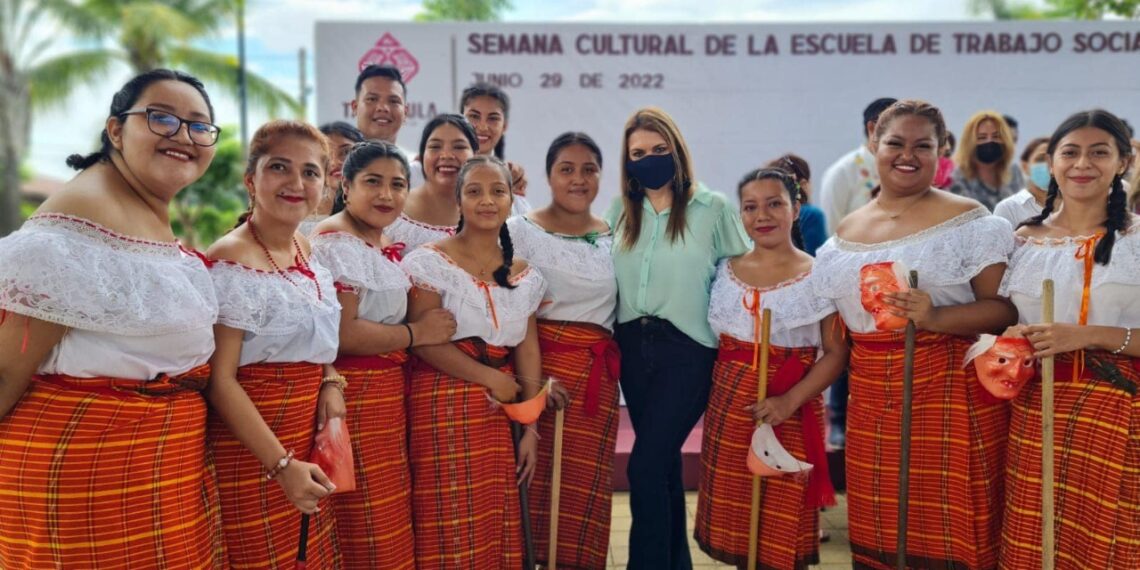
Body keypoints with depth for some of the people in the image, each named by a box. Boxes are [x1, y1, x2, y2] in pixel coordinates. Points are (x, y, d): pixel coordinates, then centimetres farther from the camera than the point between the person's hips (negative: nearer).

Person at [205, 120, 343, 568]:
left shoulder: (304, 249, 8)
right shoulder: (231, 261, -16)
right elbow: (220, 379, -18)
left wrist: (331, 382, 1)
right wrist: (280, 464, -22)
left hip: (308, 439, 8)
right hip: (251, 447, -8)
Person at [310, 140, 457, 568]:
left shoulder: (387, 246, 15)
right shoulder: (336, 243, -13)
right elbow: (341, 333, -23)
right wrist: (417, 333, -14)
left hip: (392, 389, 9)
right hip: (354, 393, -9)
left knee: (394, 524, 15)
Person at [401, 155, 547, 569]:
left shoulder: (524, 274, 11)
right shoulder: (430, 261, -5)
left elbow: (527, 349, 8)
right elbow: (424, 341, -13)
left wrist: (531, 427, 2)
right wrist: (491, 378, -13)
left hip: (501, 410, 5)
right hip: (443, 405, -5)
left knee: (498, 526, 8)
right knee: (451, 529, -2)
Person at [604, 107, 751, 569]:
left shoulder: (712, 208, -5)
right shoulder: (620, 211, 8)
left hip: (687, 349, -4)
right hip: (634, 346, 5)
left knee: (645, 466, -11)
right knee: (663, 462, 15)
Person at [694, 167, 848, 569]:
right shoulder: (726, 272, 7)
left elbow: (836, 353, -10)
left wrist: (790, 401, -21)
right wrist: (709, 393, 2)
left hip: (789, 411, -4)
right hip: (728, 406, 4)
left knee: (784, 524, 2)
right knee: (735, 515, 12)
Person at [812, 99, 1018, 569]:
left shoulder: (969, 221, -3)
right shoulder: (846, 233, 12)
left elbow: (1006, 307, -10)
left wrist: (935, 318, -25)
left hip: (952, 392, -4)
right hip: (870, 397, 5)